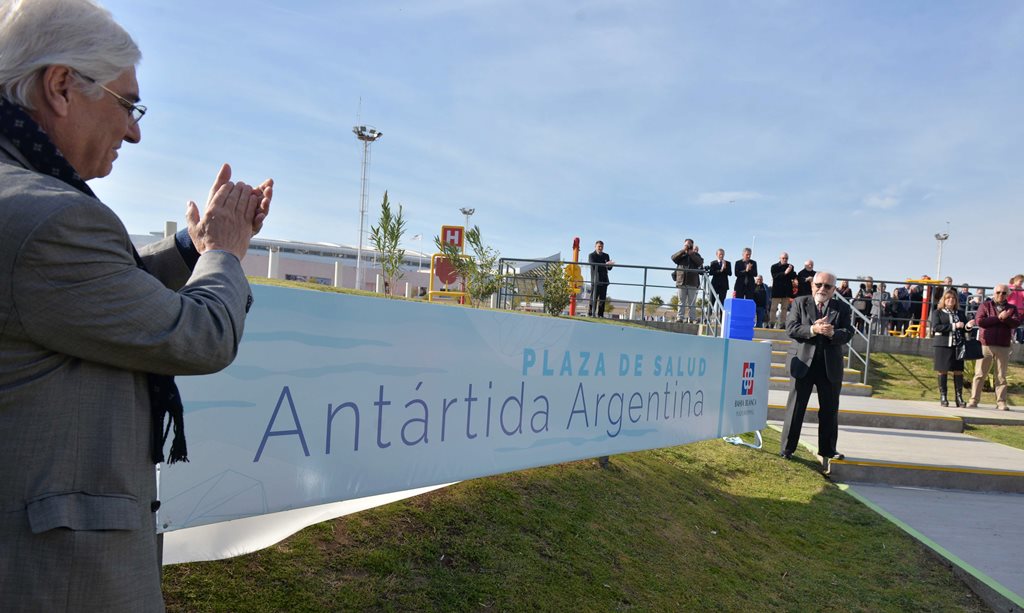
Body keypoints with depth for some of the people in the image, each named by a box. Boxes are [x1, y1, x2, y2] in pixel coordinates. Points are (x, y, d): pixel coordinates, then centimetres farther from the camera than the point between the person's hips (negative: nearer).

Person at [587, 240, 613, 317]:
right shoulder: (591, 255, 2)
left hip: (604, 280, 5)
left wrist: (610, 265, -15)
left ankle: (600, 315, 6)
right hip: (595, 280, -5)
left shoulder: (606, 256, 17)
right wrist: (605, 264, -28)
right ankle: (590, 314, -5)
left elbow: (609, 268, 10)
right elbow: (593, 265, -16)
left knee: (602, 299, 3)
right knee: (594, 298, -8)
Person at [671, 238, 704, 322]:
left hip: (692, 282, 0)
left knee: (692, 303, -1)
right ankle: (679, 318, 0)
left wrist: (691, 254, -8)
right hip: (682, 282, 1)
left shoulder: (696, 255, 14)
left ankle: (691, 319, 0)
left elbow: (700, 262, -5)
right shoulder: (681, 255, 15)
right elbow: (673, 258, -4)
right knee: (681, 302, 0)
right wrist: (683, 250, -10)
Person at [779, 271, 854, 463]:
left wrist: (832, 333, -26)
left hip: (831, 366, 2)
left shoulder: (842, 308, 6)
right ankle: (787, 448, 10)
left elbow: (848, 333, -5)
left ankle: (828, 449, 26)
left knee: (830, 410, 12)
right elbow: (791, 328, -9)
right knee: (796, 407, 3)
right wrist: (813, 329, -24)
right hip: (804, 363, -2)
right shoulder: (800, 303, 3)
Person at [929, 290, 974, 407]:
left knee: (958, 371, 0)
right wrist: (954, 326, -15)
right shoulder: (937, 313, 5)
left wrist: (968, 326, -9)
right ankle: (943, 397, 8)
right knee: (943, 371, 0)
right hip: (943, 345, -3)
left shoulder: (960, 313, 17)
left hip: (958, 346, 3)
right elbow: (936, 327, -9)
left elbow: (965, 329, 14)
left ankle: (959, 397, 5)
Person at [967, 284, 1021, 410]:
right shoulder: (985, 305, 7)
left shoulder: (1012, 308, 13)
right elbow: (979, 321, -9)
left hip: (1003, 347, 2)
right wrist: (999, 318, -10)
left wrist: (1004, 318, -20)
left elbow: (1016, 323, -5)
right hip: (985, 344, -2)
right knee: (980, 374, 0)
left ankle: (1001, 402, 10)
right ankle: (974, 400, 4)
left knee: (1001, 376, 4)